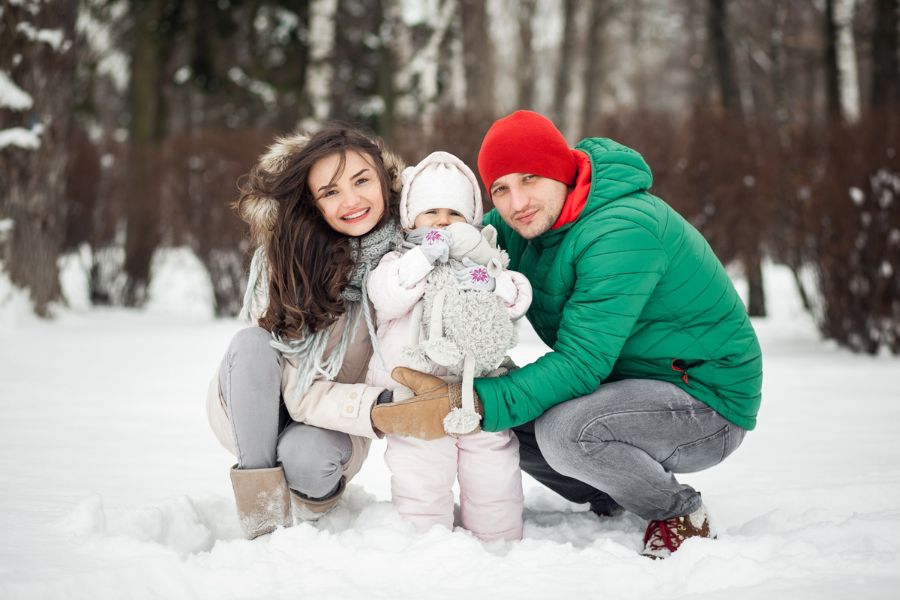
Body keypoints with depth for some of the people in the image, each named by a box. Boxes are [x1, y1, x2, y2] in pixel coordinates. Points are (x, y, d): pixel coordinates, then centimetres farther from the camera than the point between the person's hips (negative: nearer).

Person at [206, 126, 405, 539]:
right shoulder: (283, 254, -24)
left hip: (336, 424, 1)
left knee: (306, 455, -33)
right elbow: (301, 393, -28)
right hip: (253, 415, 0)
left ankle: (322, 490, 3)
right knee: (253, 344, -31)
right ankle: (263, 512, -21)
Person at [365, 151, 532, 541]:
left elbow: (519, 299, 2)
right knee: (420, 478, 0)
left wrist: (488, 280, -16)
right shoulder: (400, 262, 7)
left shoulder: (484, 261, 15)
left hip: (477, 389, 3)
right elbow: (385, 294, -14)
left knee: (494, 472, 9)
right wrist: (426, 255, -19)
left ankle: (501, 539, 22)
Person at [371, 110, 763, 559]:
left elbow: (580, 365, -30)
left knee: (563, 427, -33)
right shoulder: (526, 223, 0)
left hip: (706, 399, -9)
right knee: (502, 418, 0)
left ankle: (681, 518, -6)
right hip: (626, 383, 9)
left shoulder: (623, 231, -26)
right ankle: (614, 503, 15)